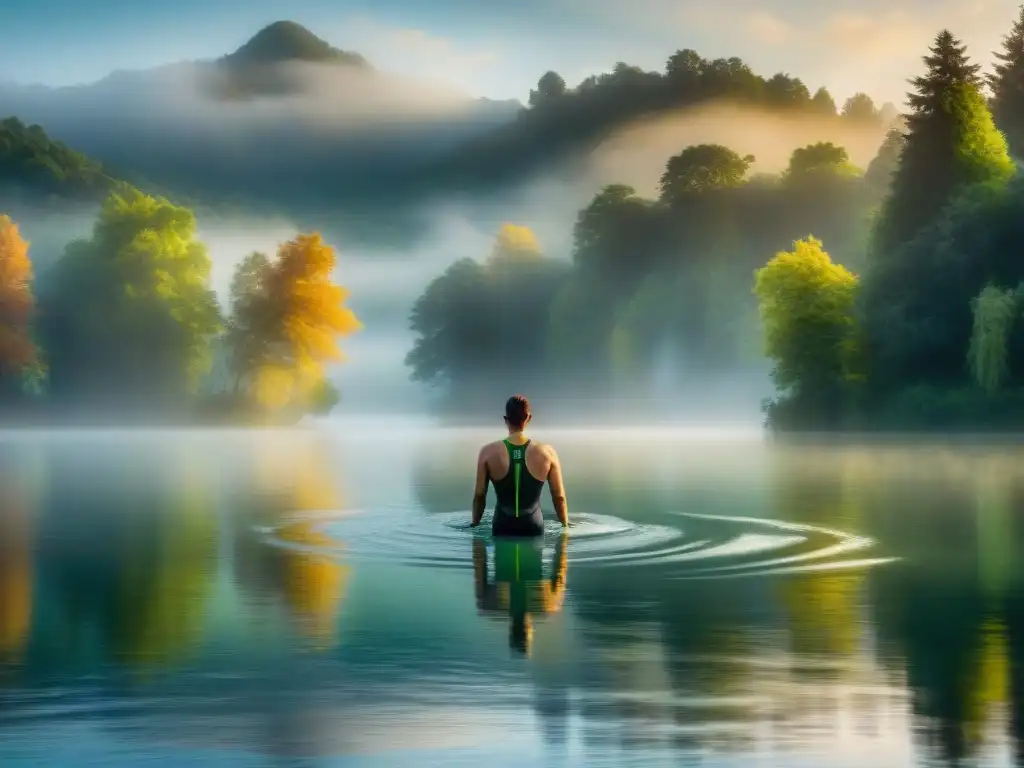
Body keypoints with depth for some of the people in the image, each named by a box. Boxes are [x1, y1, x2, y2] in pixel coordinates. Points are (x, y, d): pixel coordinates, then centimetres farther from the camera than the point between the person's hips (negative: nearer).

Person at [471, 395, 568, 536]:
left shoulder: (488, 453, -7)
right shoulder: (547, 453, -7)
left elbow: (479, 496, -1)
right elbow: (559, 497, 0)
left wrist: (475, 524, 14)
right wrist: (565, 525, 15)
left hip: (502, 529, 0)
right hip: (533, 529, 0)